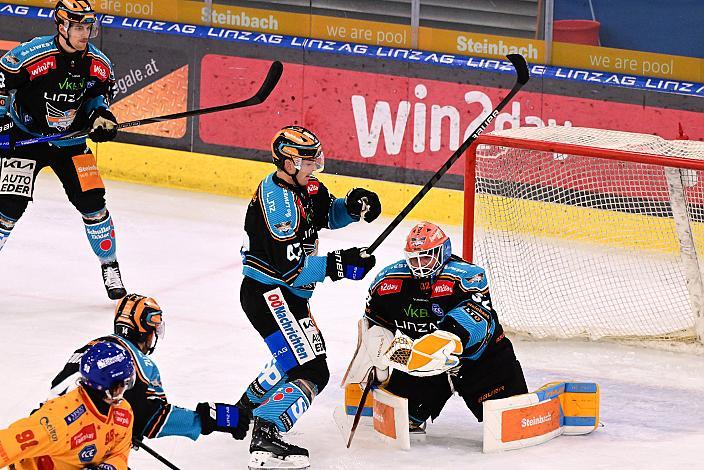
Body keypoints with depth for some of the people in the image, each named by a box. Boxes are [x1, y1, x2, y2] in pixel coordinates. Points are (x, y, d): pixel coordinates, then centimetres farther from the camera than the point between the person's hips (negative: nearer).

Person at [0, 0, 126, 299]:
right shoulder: (31, 55, -23)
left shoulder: (98, 64, -7)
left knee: (92, 201, -3)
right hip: (25, 138, -4)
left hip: (70, 142, 4)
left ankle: (109, 266, 14)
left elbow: (100, 92, 13)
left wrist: (100, 115, -6)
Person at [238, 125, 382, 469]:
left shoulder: (305, 186, 3)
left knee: (294, 361, 31)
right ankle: (265, 442, -24)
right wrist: (339, 264, -28)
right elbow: (289, 267, -28)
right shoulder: (277, 203, -25)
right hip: (268, 295, -10)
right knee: (311, 371, -18)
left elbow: (328, 214, 20)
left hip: (288, 296, 10)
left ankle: (245, 410, 46)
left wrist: (353, 206, -2)